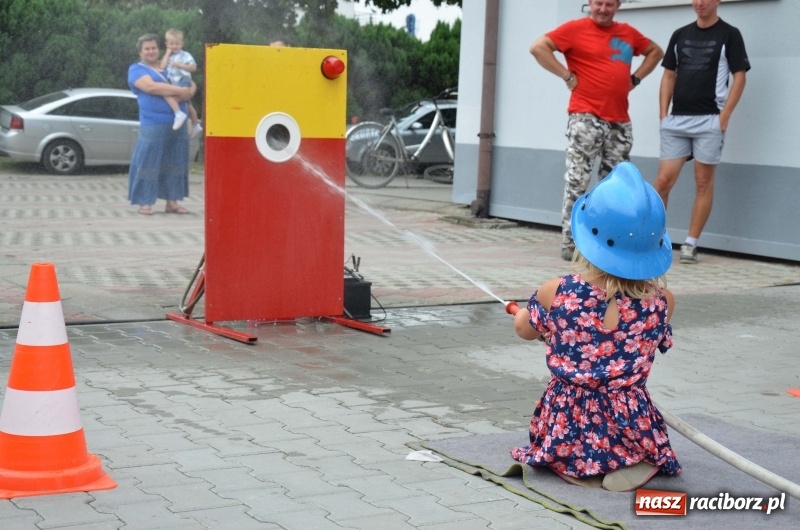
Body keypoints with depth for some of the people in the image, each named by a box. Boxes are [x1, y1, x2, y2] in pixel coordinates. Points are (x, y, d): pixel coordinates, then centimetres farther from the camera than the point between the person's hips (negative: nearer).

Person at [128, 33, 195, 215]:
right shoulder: (136, 69, 1)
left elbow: (190, 83, 18)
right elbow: (151, 87, -17)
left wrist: (189, 91, -7)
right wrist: (180, 90, -17)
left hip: (178, 124, 6)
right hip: (153, 124, -6)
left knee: (175, 163, 7)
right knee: (148, 162, -6)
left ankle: (172, 202, 14)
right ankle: (145, 203, 0)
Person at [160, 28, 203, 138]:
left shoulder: (185, 55, -3)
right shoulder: (168, 56, 13)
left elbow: (193, 68, -11)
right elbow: (162, 67, -3)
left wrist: (180, 65, -19)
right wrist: (168, 53, -1)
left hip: (183, 81, -8)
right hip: (174, 83, 8)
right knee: (188, 104, 19)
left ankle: (179, 114, -36)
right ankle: (195, 126, 31)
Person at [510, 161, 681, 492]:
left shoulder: (555, 293, -14)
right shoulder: (661, 300, -12)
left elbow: (525, 330, 10)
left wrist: (521, 314, 32)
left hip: (567, 424, 0)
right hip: (630, 424, 0)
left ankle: (578, 469, 5)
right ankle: (634, 463, 3)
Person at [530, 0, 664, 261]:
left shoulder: (628, 33, 14)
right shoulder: (575, 29, -2)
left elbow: (655, 51, 29)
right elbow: (538, 47, -9)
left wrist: (635, 78, 14)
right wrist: (567, 75, -10)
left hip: (619, 120, 6)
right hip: (586, 117, -6)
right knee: (577, 180, -8)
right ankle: (570, 244, -4)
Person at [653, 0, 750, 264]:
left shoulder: (729, 35, 1)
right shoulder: (680, 35, 13)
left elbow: (739, 77, -2)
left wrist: (724, 116, -11)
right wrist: (663, 114, 6)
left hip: (709, 120, -3)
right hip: (676, 120, 4)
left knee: (703, 183, 1)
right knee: (663, 180, -1)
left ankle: (691, 244, 7)